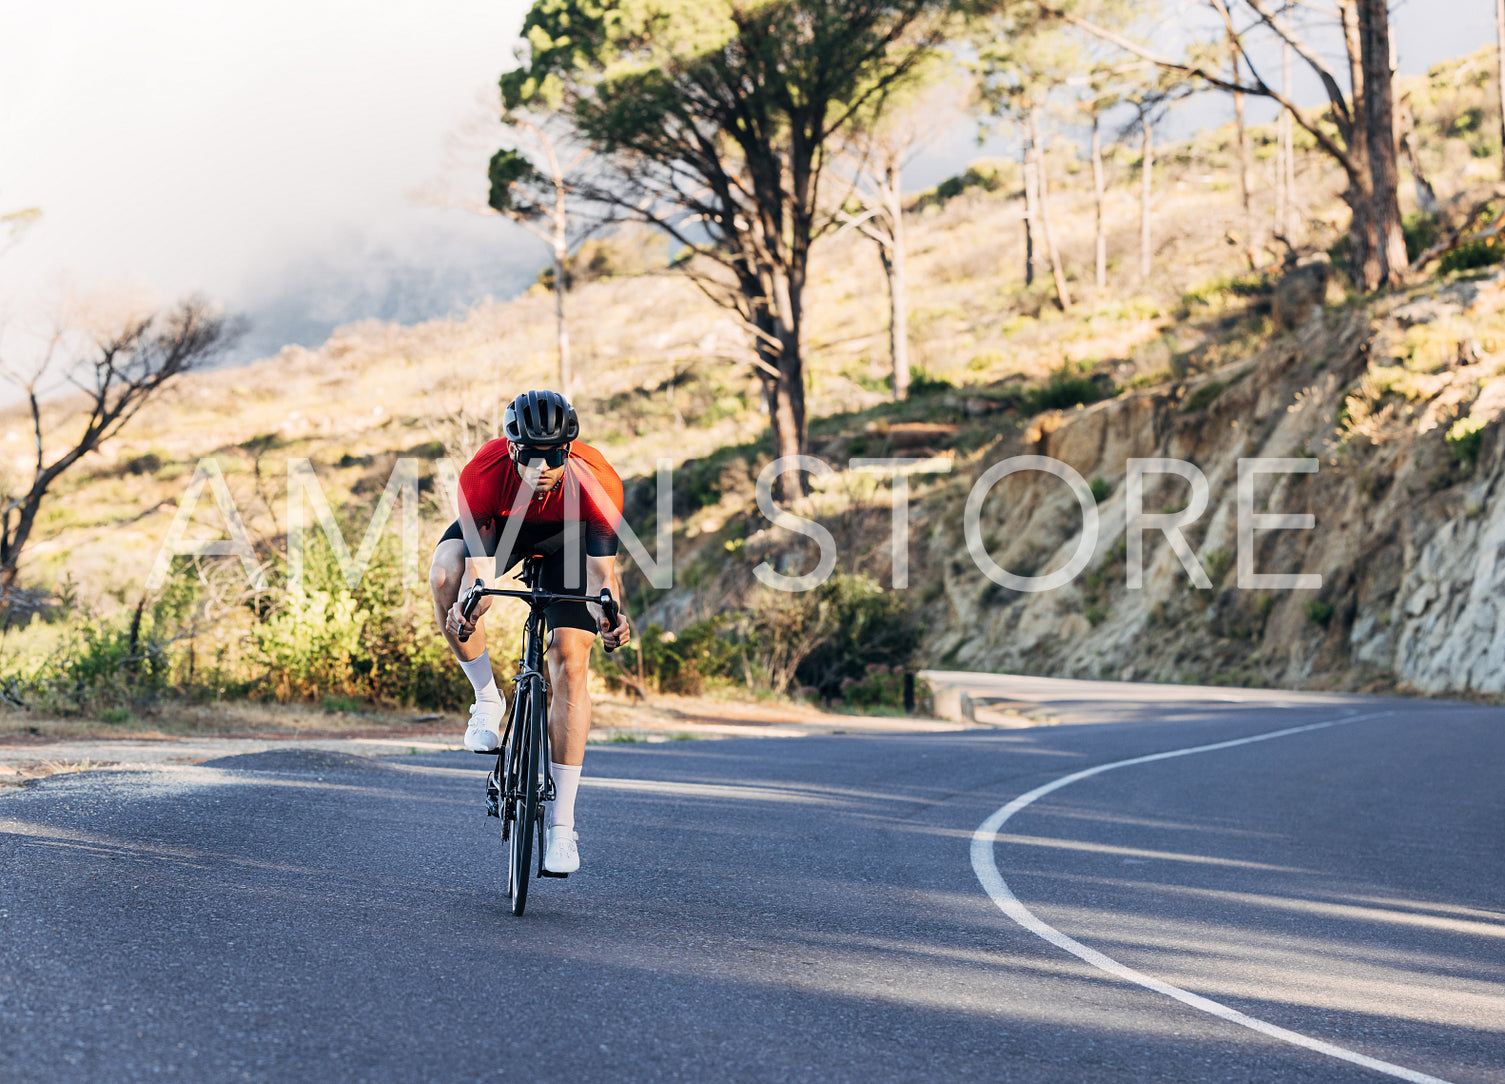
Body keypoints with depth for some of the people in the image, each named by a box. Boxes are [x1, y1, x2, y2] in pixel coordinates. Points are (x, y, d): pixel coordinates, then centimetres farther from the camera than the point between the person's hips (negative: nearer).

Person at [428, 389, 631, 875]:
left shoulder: (597, 483, -37)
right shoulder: (483, 475, -36)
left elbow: (602, 571, -32)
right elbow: (480, 570, -34)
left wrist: (609, 616, -53)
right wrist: (467, 611, -55)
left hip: (567, 542, -1)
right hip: (498, 529, 1)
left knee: (570, 668, -14)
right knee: (444, 575, -32)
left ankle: (561, 823, -8)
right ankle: (487, 699, -10)